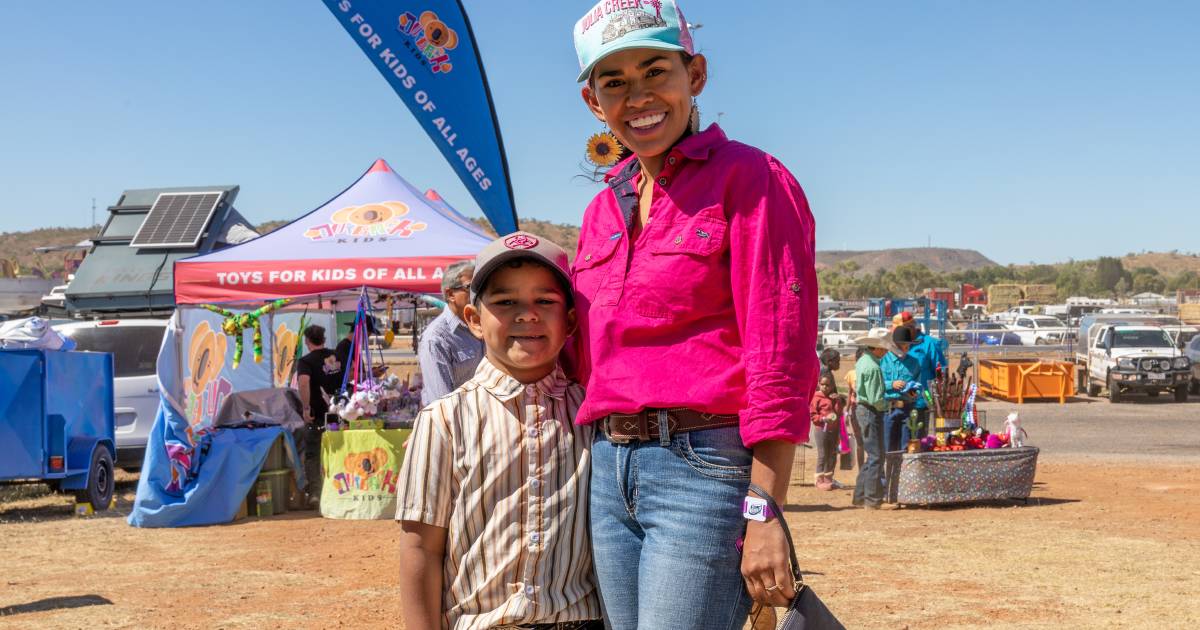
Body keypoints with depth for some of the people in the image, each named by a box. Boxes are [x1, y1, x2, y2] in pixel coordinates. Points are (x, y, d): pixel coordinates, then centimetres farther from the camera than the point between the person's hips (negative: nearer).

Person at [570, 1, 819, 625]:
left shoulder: (749, 179, -5)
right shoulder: (603, 209, 16)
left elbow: (780, 358, -12)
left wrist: (764, 514, -17)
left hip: (704, 465, -7)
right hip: (609, 470, 7)